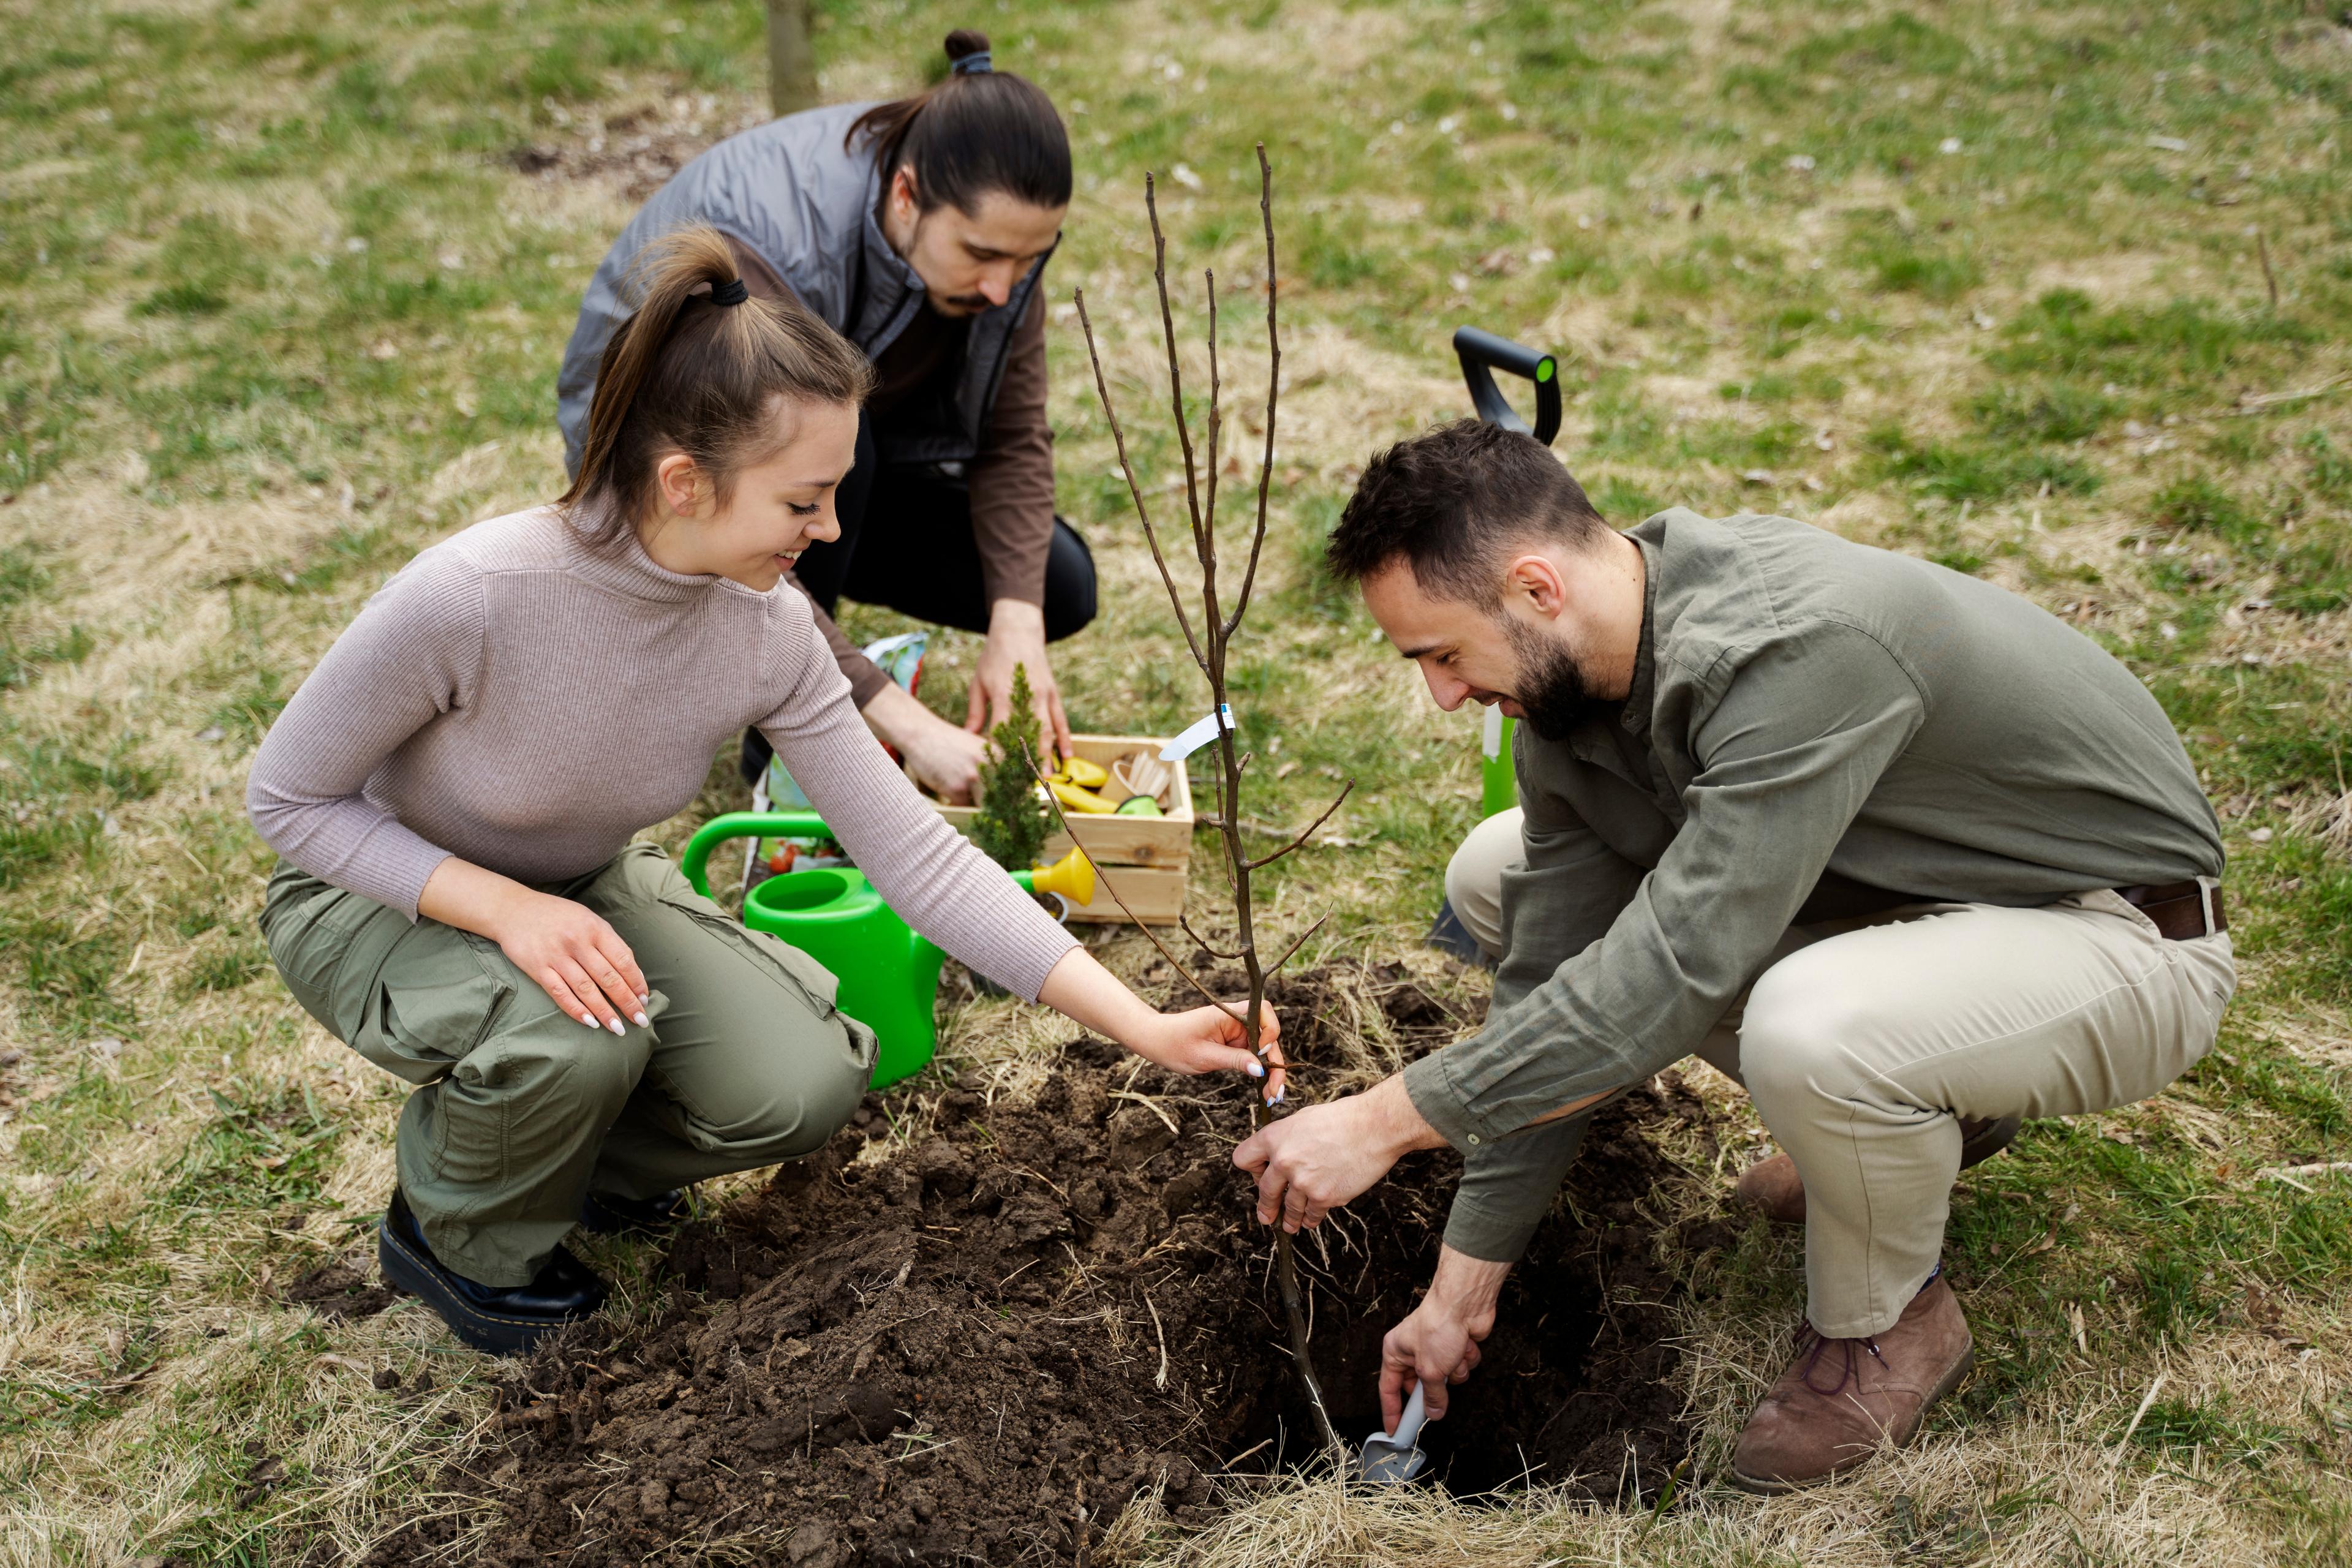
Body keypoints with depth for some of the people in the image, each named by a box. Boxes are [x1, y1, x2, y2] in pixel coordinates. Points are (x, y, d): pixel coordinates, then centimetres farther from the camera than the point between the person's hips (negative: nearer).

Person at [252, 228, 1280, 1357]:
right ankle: (460, 1236, 0)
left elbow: (912, 851, -15)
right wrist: (506, 905, -35)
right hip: (379, 895, -4)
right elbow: (289, 797, -21)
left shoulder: (768, 633, -21)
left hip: (580, 888, 4)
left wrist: (1144, 1029, -18)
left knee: (806, 1081, -16)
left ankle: (565, 1157, 15)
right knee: (577, 1038, -35)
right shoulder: (467, 597, -36)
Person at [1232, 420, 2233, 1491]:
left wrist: (1388, 1120, -32)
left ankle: (1887, 1321, -4)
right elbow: (1552, 979, -4)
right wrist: (1463, 1286, -2)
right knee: (1505, 880, 2)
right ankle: (1918, 1113, 11)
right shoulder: (1565, 678, -9)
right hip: (1900, 882, 8)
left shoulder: (1797, 648, -36)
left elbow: (1675, 972, -38)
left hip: (2124, 935, -8)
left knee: (1808, 1031, -40)